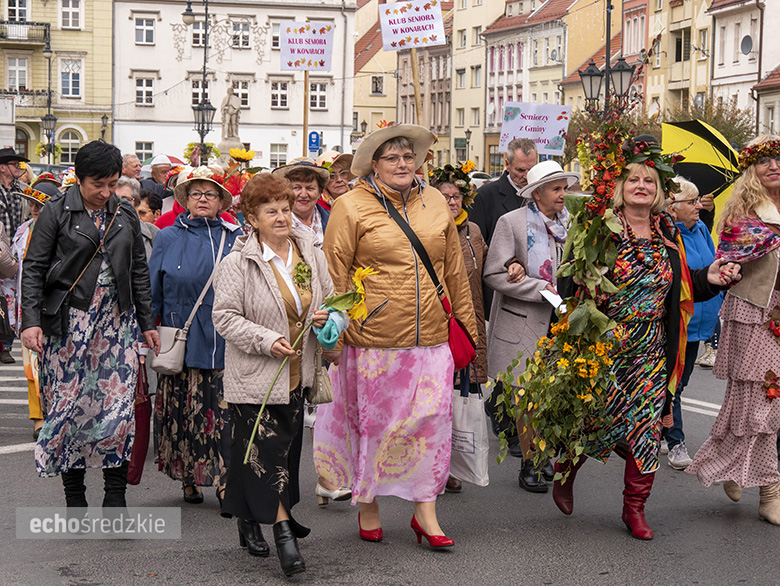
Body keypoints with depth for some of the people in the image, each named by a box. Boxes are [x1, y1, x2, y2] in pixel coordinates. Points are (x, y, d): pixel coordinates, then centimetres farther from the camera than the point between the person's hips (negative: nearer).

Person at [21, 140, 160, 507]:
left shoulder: (126, 216, 11)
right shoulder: (57, 213, -1)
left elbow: (139, 272, 16)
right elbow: (33, 269, -2)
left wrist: (147, 323, 14)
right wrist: (31, 321, -12)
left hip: (117, 322, 3)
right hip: (68, 323, -3)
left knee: (119, 405, -6)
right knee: (68, 404, -1)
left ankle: (115, 497, 3)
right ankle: (74, 497, 12)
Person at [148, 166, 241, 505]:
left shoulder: (235, 239, 9)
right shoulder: (168, 239, 8)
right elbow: (152, 294, 10)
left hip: (226, 344, 0)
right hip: (183, 344, 0)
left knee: (227, 414, -6)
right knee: (186, 412, 3)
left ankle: (226, 481, -1)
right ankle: (189, 479, 17)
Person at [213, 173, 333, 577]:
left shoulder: (310, 253, 6)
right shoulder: (239, 263, -10)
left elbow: (331, 298, 18)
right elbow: (225, 316, -11)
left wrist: (326, 316, -5)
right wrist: (267, 341, -20)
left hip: (297, 375, 6)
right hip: (254, 376, -6)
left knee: (287, 449, 12)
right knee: (266, 449, -8)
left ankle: (250, 519, 29)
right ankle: (283, 529, -4)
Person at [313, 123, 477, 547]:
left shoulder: (435, 203, 12)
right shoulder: (351, 207, -3)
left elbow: (454, 270, 17)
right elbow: (335, 277, -2)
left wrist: (468, 324, 17)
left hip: (431, 338, 4)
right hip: (372, 338, -3)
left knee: (431, 419, 1)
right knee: (373, 421, 7)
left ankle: (425, 511, 12)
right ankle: (367, 504, 24)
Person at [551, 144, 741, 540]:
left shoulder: (668, 233, 9)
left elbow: (677, 286, 17)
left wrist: (708, 278, 0)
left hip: (651, 350, 4)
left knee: (647, 425, 4)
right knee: (595, 417, -1)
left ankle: (634, 508, 17)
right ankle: (564, 473, 31)